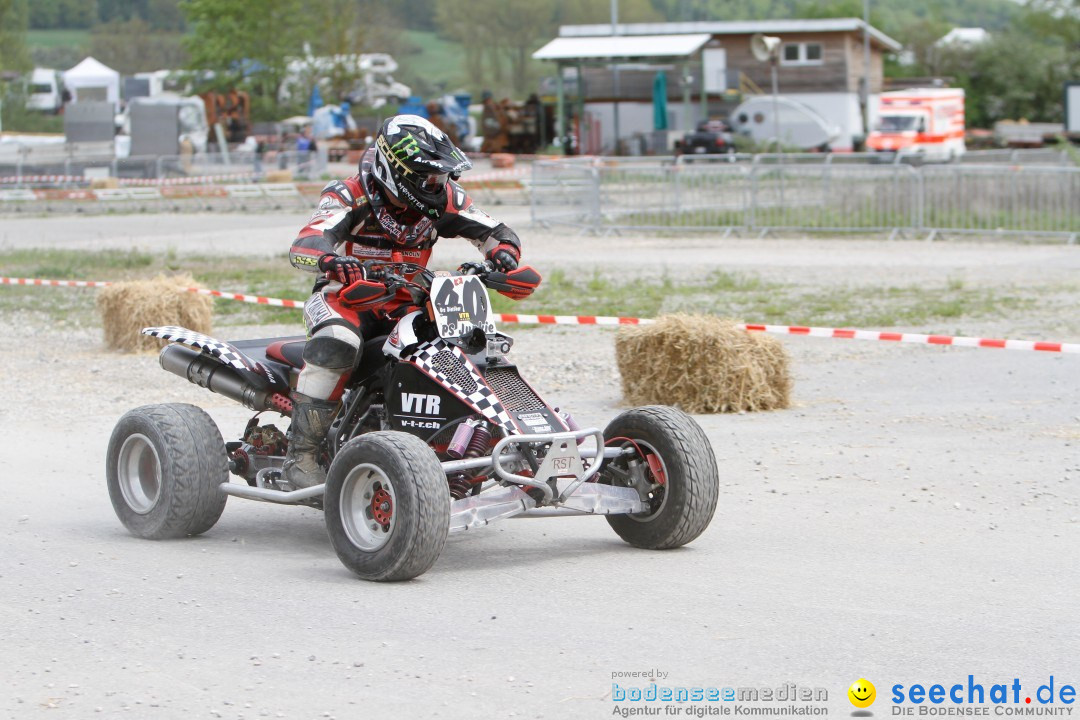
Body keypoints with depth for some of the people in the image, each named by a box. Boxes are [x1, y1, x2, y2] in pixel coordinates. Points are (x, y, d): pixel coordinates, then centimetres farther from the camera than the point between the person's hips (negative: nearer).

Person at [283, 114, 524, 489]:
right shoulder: (348, 197, -16)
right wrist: (334, 263, -55)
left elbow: (496, 232, 6)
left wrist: (502, 254, -21)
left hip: (405, 304, 5)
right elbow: (303, 248, -30)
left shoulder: (442, 199, 0)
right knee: (337, 342, -38)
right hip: (346, 297, -5)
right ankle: (301, 453, -31)